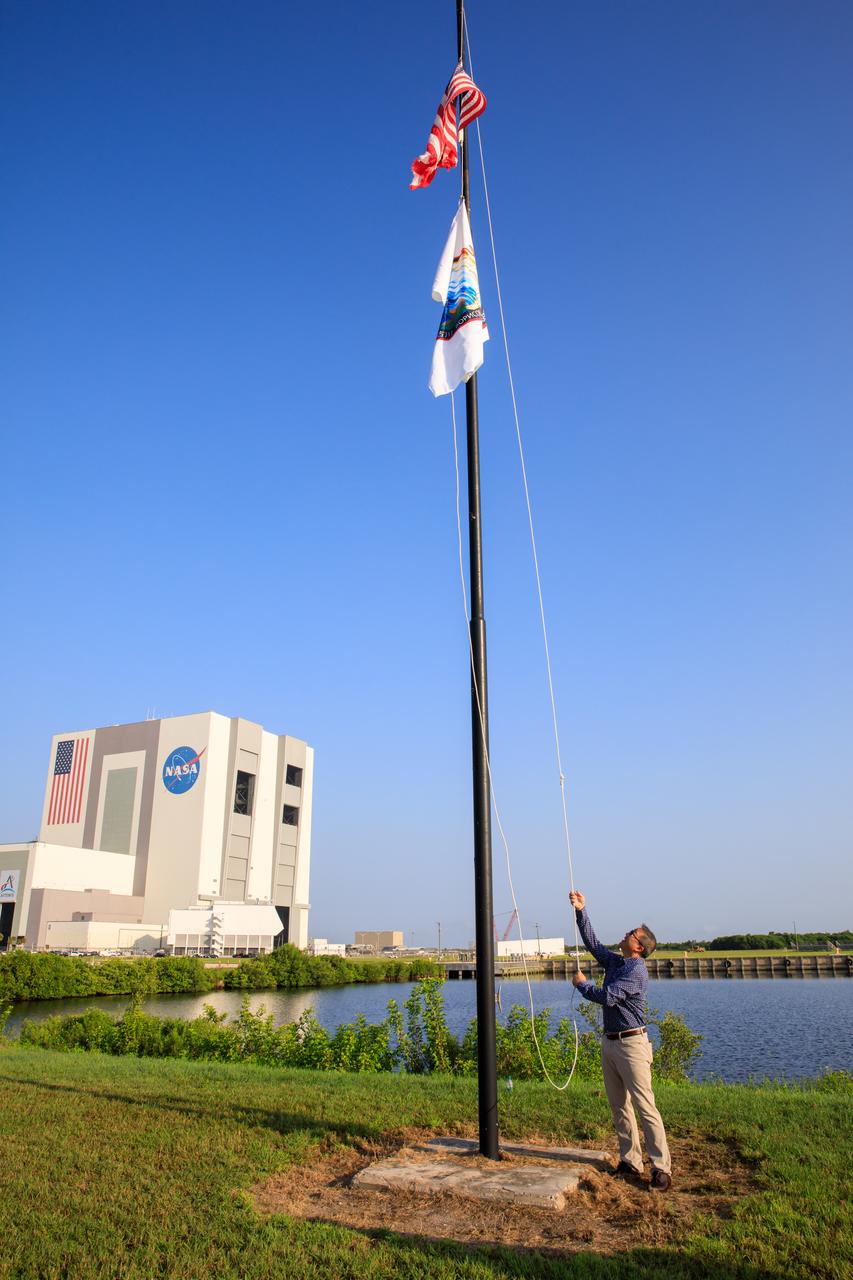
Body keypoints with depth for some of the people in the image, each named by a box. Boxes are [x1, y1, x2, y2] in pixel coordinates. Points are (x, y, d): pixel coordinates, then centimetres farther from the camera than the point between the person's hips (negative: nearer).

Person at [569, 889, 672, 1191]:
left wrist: (582, 984, -5)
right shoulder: (614, 961, 10)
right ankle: (630, 1161, 20)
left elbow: (607, 997, -21)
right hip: (610, 1042, 9)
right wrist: (581, 912, 11)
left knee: (645, 1107, -7)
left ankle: (661, 1168, -3)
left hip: (631, 1044, -9)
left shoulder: (637, 970, -16)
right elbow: (592, 943, 18)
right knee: (619, 1106, 12)